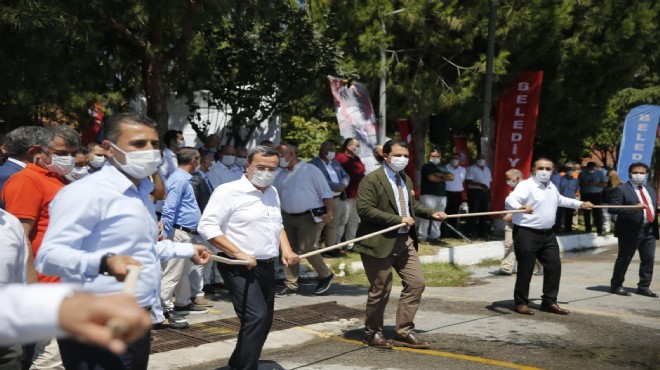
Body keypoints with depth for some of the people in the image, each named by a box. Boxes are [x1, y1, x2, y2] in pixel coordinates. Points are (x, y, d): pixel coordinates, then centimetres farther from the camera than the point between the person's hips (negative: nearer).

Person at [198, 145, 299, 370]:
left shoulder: (272, 192, 12)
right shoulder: (228, 191, -13)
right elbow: (207, 227, -20)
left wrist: (286, 249, 8)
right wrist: (238, 253, -24)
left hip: (267, 267, 8)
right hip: (241, 268, -8)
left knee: (264, 321, 14)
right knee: (256, 317, -21)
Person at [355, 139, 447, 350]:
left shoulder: (406, 180, 14)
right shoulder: (371, 180, -13)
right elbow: (365, 209, -22)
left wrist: (432, 213, 11)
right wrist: (398, 219, -23)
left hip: (404, 241, 8)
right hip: (380, 243, -8)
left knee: (416, 283, 4)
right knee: (380, 291, 2)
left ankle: (404, 332, 15)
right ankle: (372, 333, 22)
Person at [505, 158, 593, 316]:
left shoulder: (551, 187, 15)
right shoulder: (526, 185, -13)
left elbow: (560, 200, 36)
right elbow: (510, 199, -30)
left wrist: (580, 204, 41)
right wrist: (520, 207, -51)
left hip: (548, 234, 8)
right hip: (527, 234, -8)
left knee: (554, 266, 7)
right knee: (525, 270, -2)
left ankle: (549, 302, 20)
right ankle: (521, 303, 12)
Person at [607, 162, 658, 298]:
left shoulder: (651, 190, 18)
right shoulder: (621, 190, -6)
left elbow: (654, 208, 23)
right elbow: (613, 208, -15)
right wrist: (634, 208, -24)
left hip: (649, 230, 6)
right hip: (631, 231, -6)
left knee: (649, 259, 5)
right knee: (624, 259, 1)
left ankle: (643, 287, 16)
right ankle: (616, 286, 13)